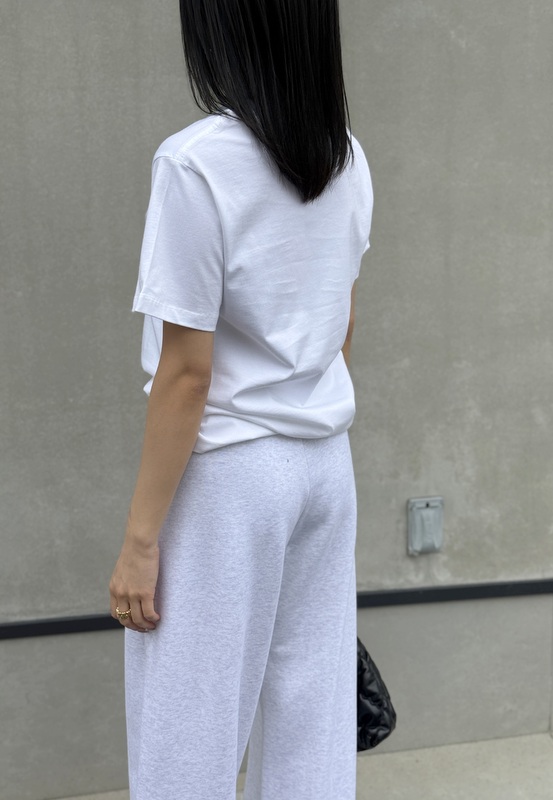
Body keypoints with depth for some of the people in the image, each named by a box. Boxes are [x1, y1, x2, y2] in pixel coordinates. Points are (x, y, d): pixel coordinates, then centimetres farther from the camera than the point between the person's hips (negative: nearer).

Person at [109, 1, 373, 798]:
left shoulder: (198, 162, -17)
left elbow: (186, 373, -17)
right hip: (326, 464, 7)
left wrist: (140, 538, -10)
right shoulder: (347, 158, 4)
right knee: (312, 732, 16)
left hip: (227, 474, -7)